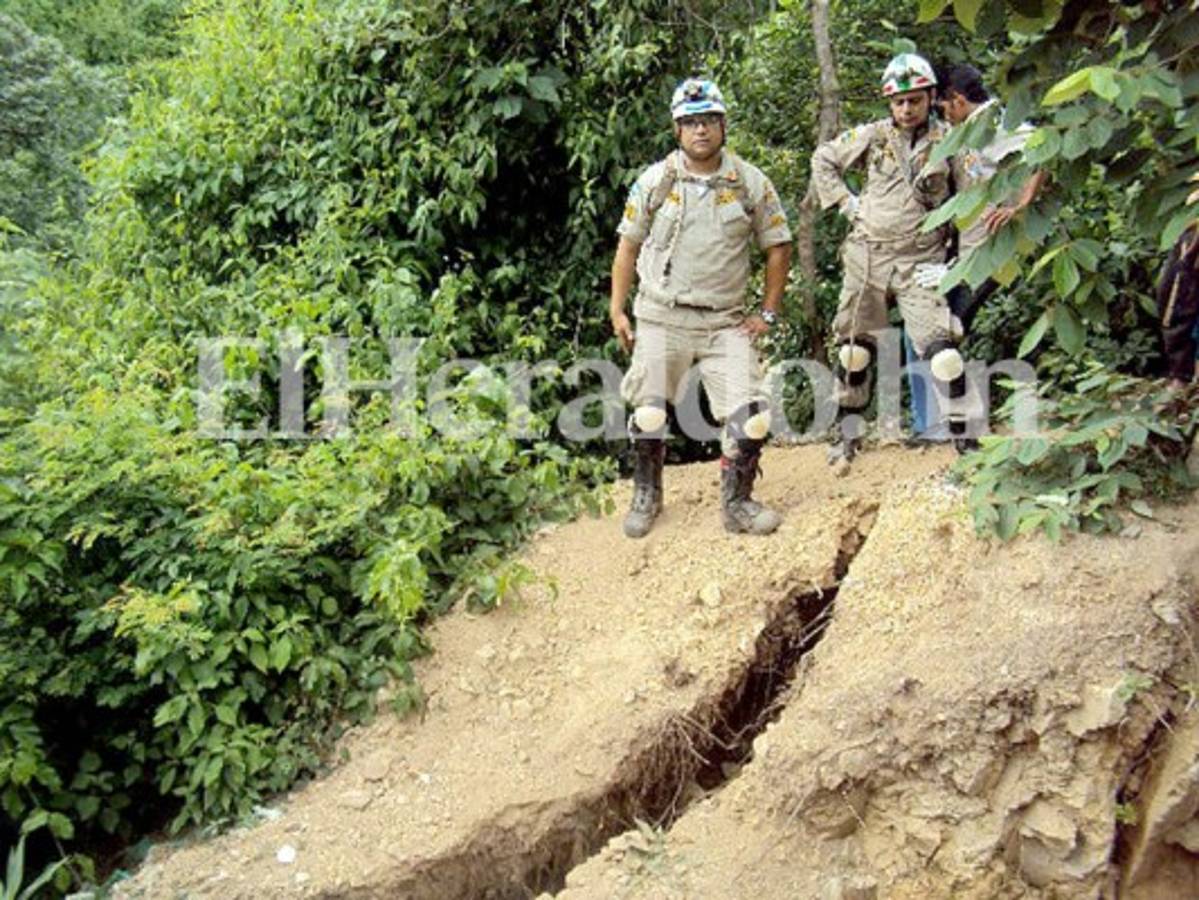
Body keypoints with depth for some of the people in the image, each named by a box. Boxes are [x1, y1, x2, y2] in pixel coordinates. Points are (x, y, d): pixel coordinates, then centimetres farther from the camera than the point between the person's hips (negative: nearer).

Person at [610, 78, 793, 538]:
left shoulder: (751, 183, 3)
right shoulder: (655, 180, 2)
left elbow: (778, 247, 9)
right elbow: (628, 245, 8)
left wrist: (768, 313, 4)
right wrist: (617, 310, 3)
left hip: (725, 322, 0)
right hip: (661, 318, 0)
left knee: (750, 415, -10)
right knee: (648, 414, 4)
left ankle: (736, 503, 9)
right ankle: (646, 497, 26)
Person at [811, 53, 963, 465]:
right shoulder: (873, 135, 5)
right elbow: (823, 160, 16)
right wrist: (846, 204, 6)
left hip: (920, 261, -2)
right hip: (867, 255, 2)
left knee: (942, 351, -15)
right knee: (855, 349, 9)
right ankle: (845, 435, 25)